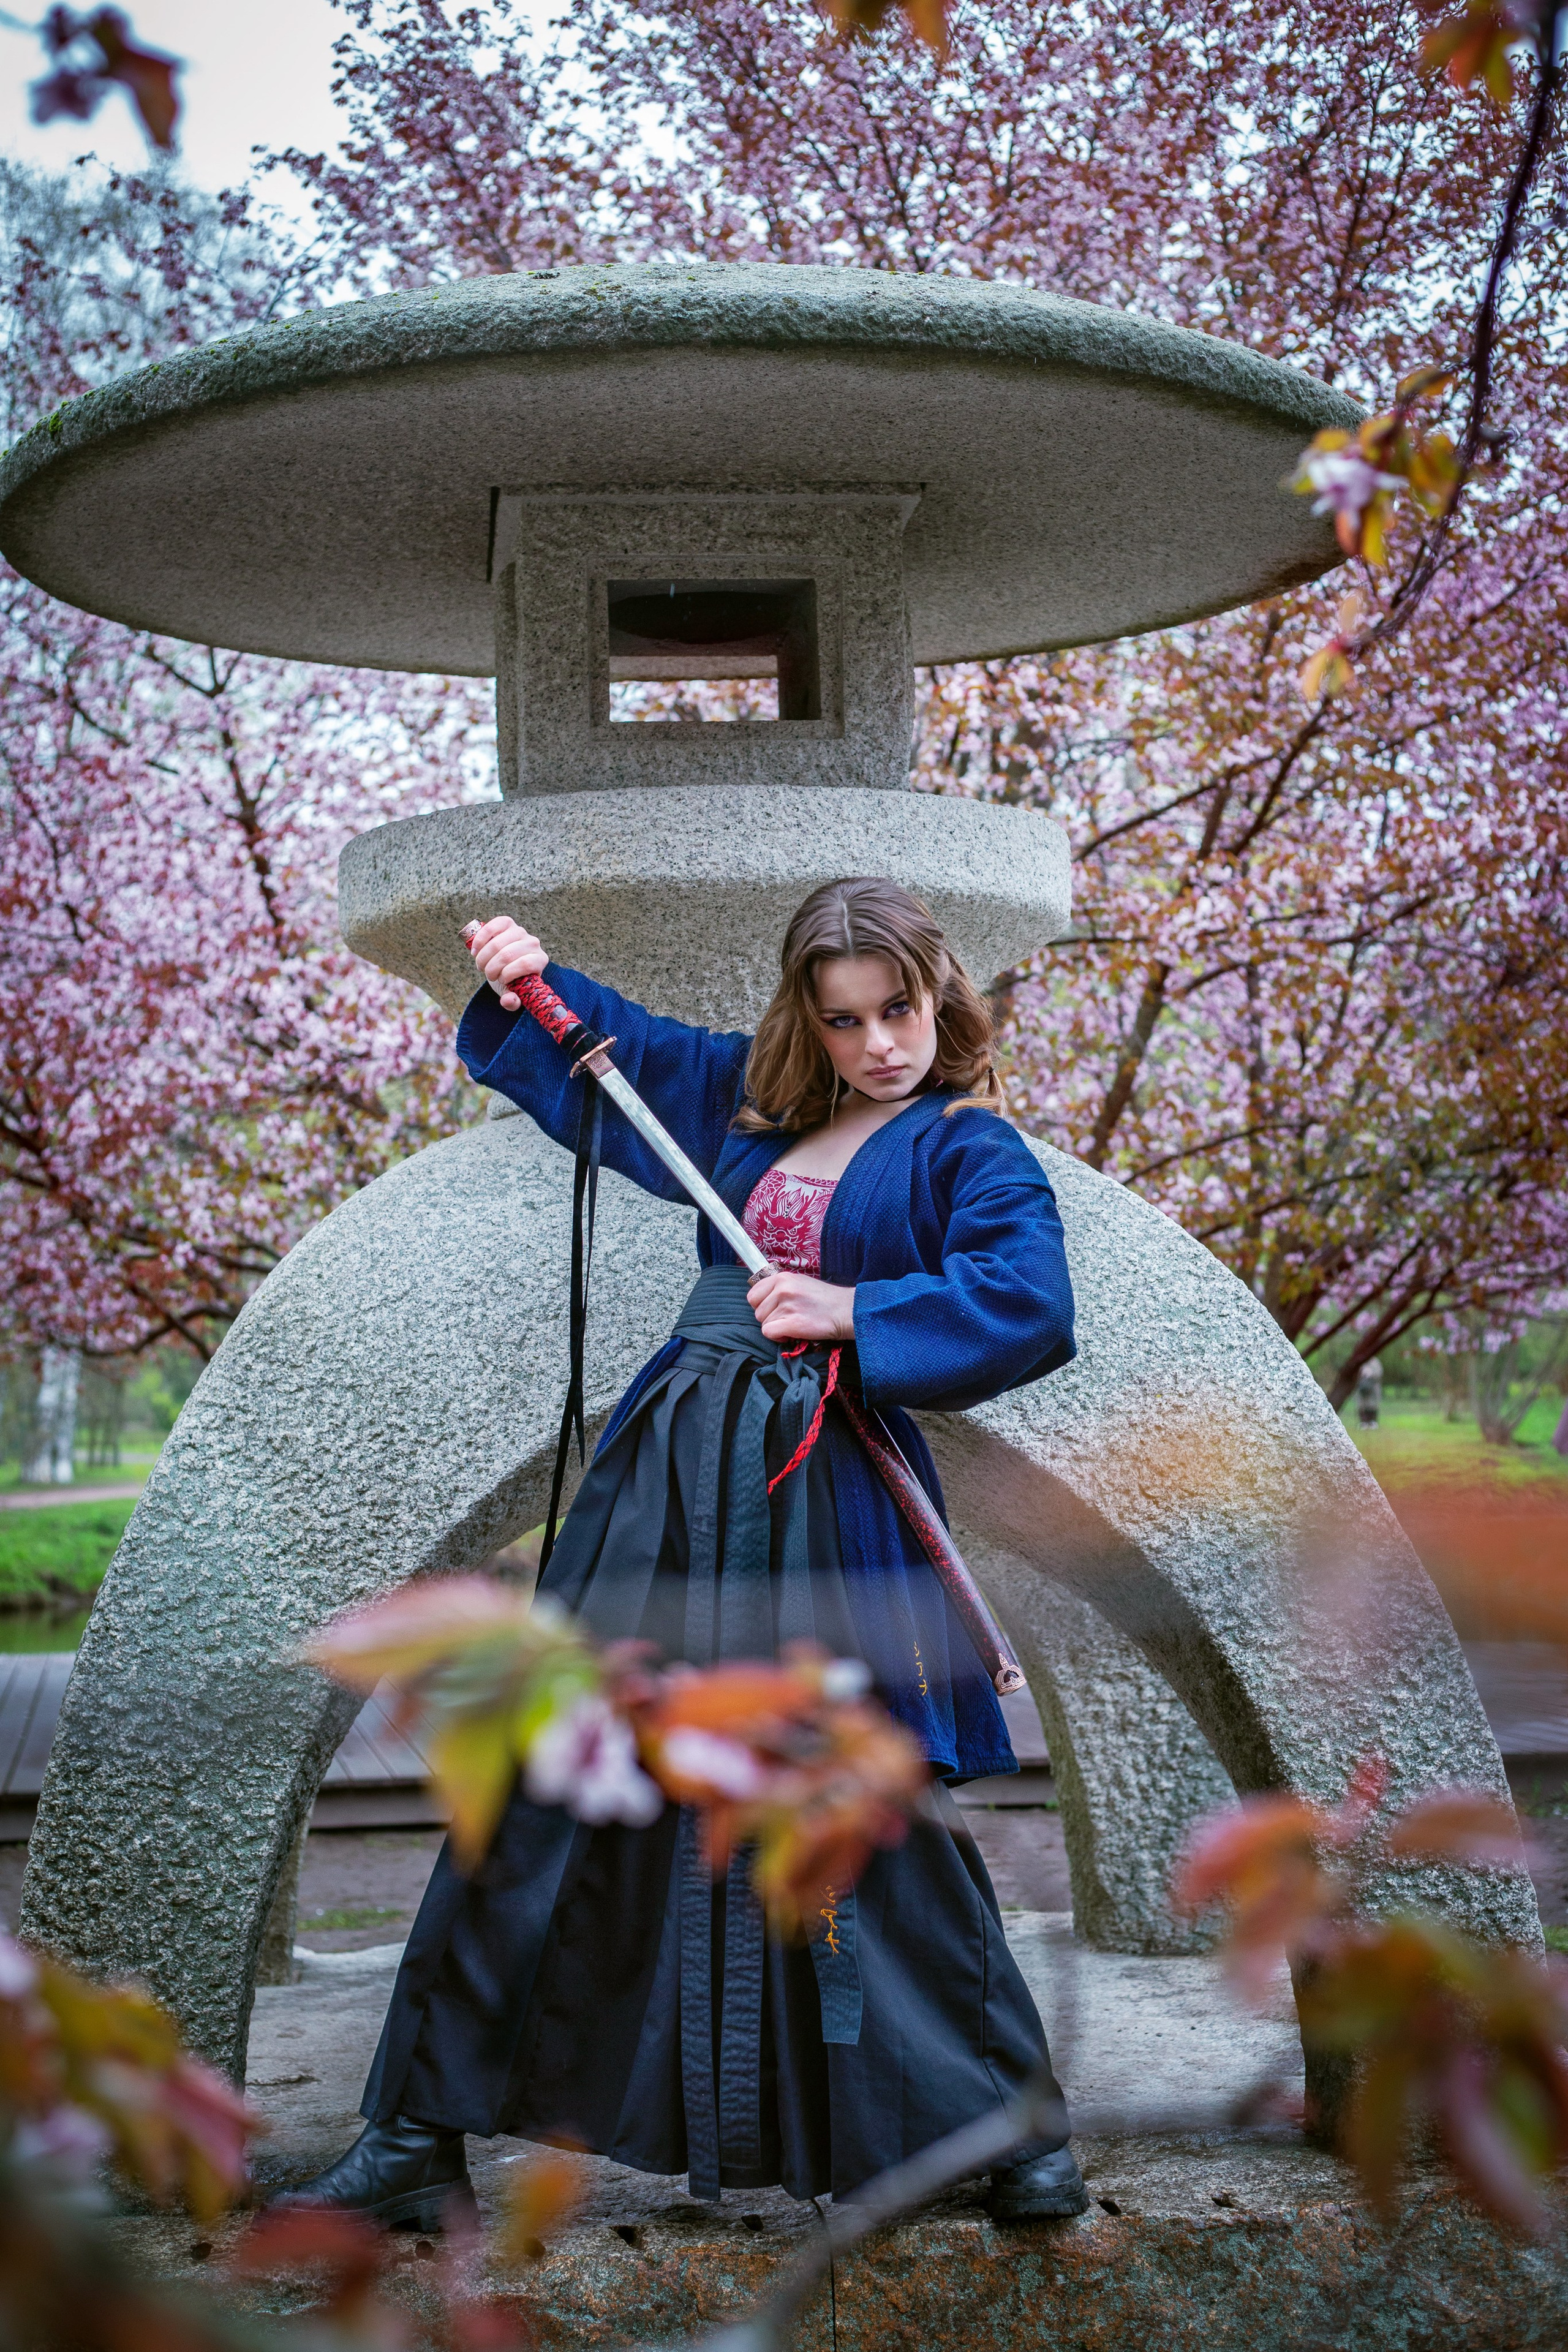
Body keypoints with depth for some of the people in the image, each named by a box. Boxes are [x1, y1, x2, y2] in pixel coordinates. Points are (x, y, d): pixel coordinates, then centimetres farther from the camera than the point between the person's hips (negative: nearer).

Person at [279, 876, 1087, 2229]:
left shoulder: (971, 1148, 1)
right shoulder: (751, 1101, 18)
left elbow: (1032, 1308, -16)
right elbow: (603, 1054, 32)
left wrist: (852, 1313, -16)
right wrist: (528, 985, 15)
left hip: (826, 1502, -5)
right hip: (670, 1472, 5)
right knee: (549, 1786, 4)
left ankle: (1011, 2134, 14)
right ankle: (422, 2137, 11)